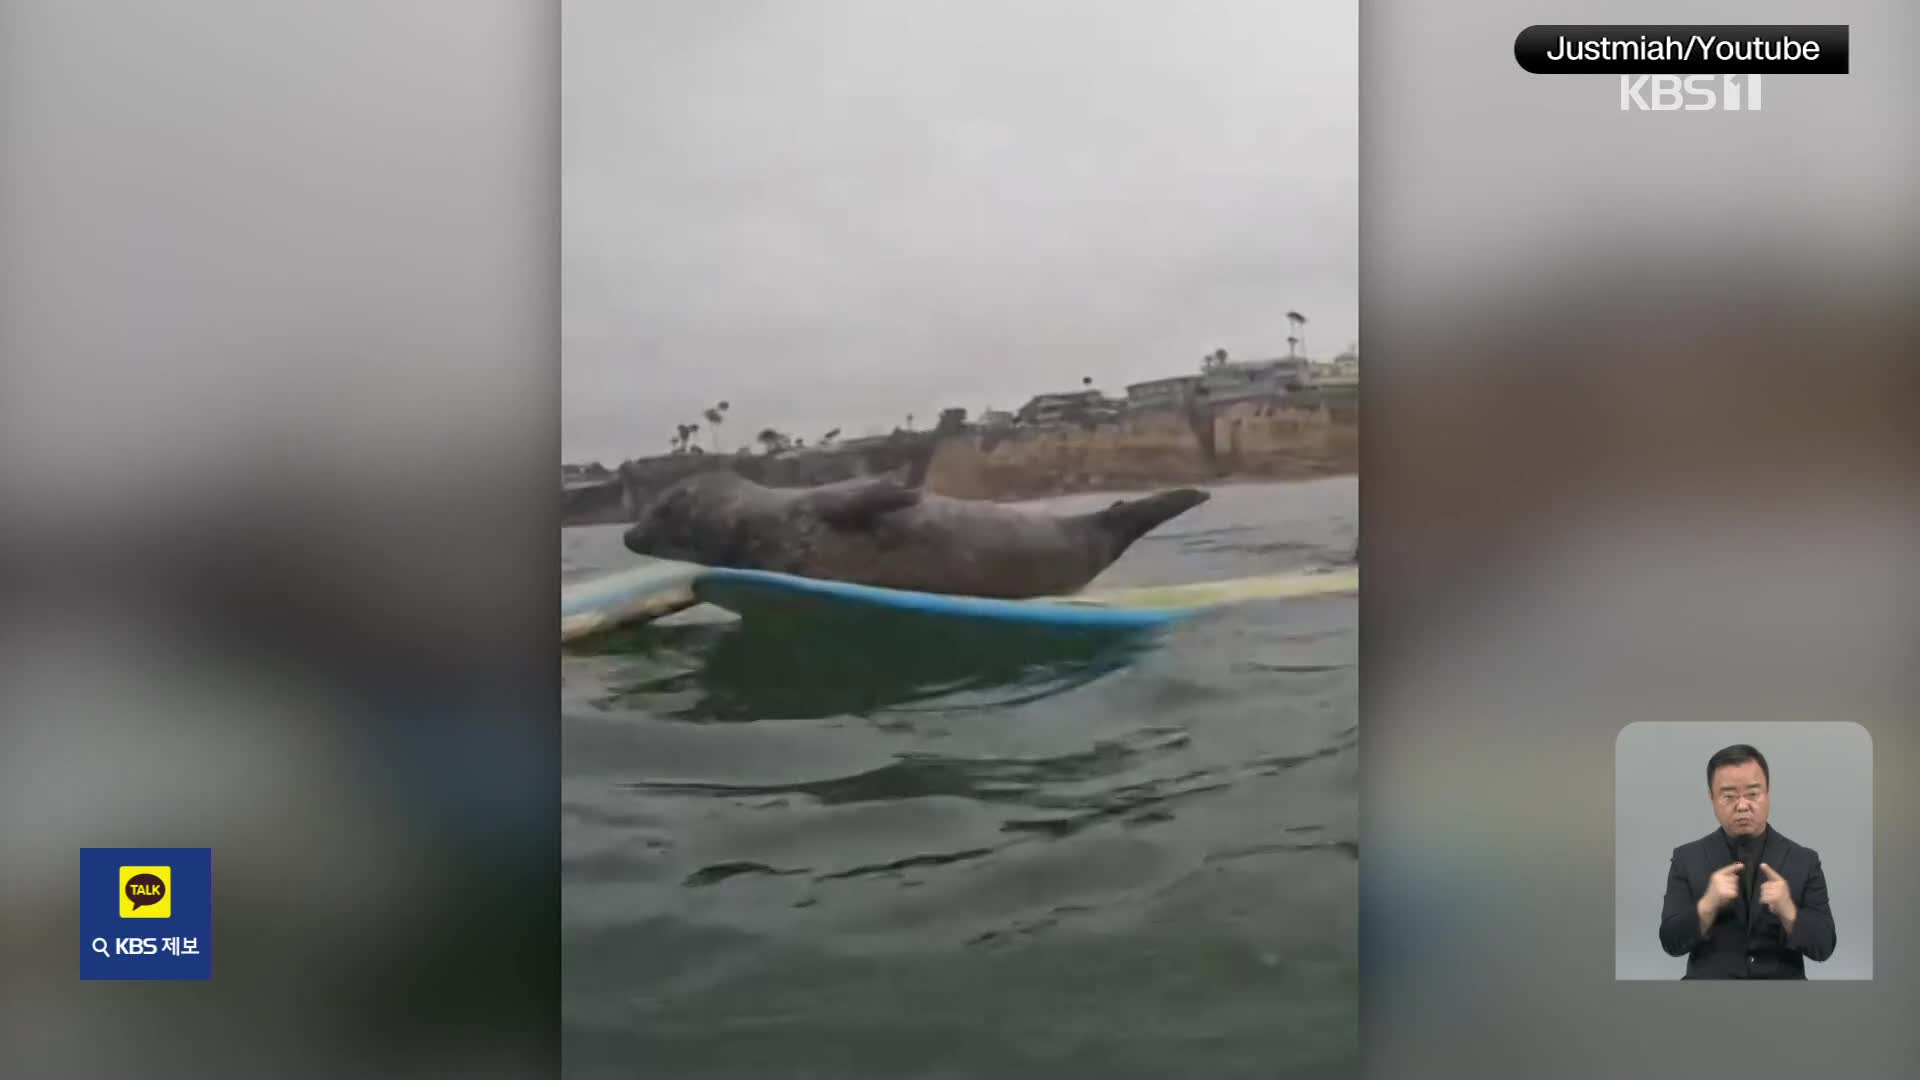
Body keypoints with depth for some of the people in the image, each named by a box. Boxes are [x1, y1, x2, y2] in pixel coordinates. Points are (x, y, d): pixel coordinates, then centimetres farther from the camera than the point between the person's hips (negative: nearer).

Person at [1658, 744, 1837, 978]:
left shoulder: (1804, 861, 5)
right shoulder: (1687, 859, 2)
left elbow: (1823, 947, -1)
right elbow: (1672, 943, -4)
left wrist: (1787, 911, -19)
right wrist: (1708, 905, -20)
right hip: (1710, 983, -2)